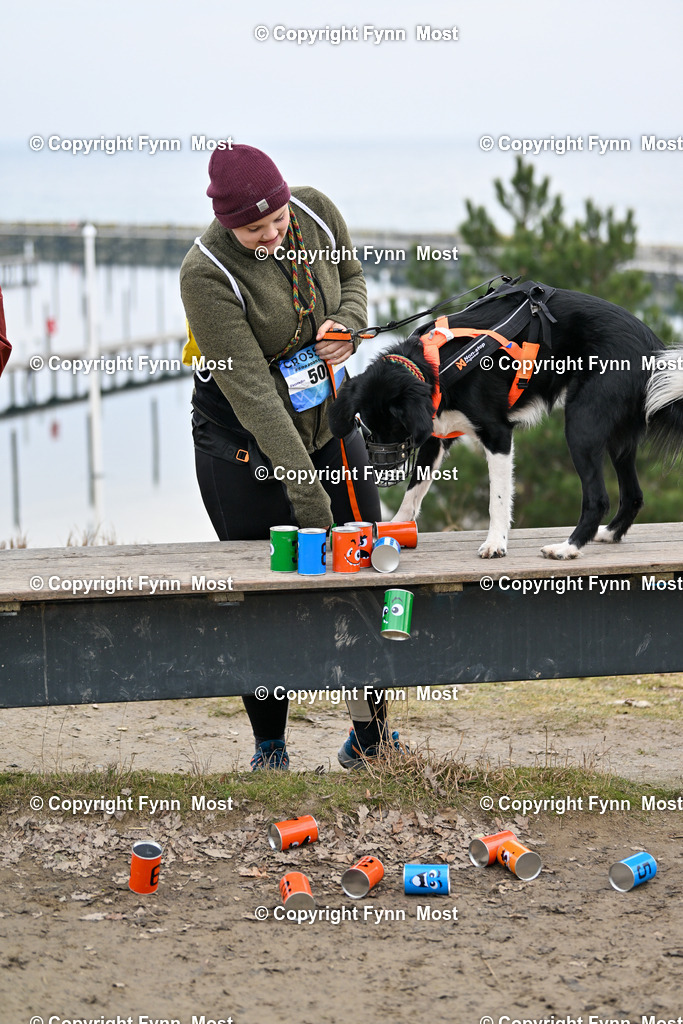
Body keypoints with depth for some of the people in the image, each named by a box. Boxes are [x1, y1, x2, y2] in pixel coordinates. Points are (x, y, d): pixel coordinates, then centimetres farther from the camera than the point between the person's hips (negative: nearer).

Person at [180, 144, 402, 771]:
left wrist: (346, 324, -13)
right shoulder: (206, 273, -27)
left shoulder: (317, 213, -12)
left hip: (328, 421, 5)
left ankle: (370, 730, 22)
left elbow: (352, 277, 11)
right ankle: (269, 748, 16)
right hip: (242, 442, -5)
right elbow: (250, 389, -29)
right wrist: (305, 491, -31)